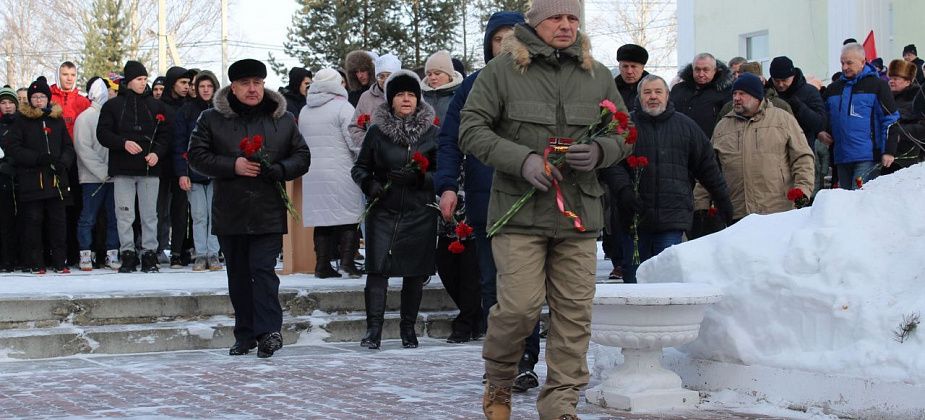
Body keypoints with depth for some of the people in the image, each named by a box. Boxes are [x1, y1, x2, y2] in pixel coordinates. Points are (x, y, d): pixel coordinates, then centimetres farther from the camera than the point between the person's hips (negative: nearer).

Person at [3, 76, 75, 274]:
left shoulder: (57, 119, 13)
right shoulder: (22, 120, 3)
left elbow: (68, 146, 15)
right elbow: (12, 147, -5)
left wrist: (63, 162, -6)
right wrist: (38, 158, -15)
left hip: (56, 179, 3)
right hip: (31, 180, -3)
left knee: (57, 221, 3)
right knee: (33, 221, 0)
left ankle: (59, 261, 8)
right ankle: (35, 263, 6)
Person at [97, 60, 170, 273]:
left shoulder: (156, 106, 11)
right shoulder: (113, 105, 6)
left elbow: (165, 134, 10)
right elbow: (103, 133, 1)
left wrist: (157, 153, -7)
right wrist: (124, 143, -14)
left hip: (150, 168, 1)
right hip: (122, 168, -1)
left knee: (149, 214, 2)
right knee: (124, 214, -1)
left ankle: (149, 253, 7)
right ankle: (128, 254, 4)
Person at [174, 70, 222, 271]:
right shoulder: (187, 110, 4)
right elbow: (179, 143, 1)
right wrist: (182, 173, -7)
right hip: (194, 171, 0)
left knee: (215, 215, 0)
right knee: (199, 215, 0)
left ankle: (213, 254, 6)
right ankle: (201, 255, 6)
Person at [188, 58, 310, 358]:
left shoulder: (283, 119, 7)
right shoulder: (212, 119, 4)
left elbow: (302, 157, 8)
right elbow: (197, 156, 0)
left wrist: (277, 170, -12)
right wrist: (233, 166, -14)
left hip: (268, 213, -1)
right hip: (229, 212, 2)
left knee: (263, 269, -11)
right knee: (238, 275, 8)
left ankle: (269, 330, -13)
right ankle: (245, 334, 17)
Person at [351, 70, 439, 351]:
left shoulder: (432, 133, 4)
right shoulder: (377, 132, 6)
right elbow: (359, 168, 13)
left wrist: (419, 177, -15)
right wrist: (369, 184, -9)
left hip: (419, 214, 0)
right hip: (383, 212, 0)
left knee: (415, 272, 4)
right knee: (378, 269, -9)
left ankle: (408, 328, 17)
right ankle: (373, 329, -7)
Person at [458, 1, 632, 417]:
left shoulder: (597, 76, 12)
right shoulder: (502, 70, 0)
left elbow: (625, 134, 16)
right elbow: (471, 129, -2)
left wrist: (598, 152, -7)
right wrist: (523, 159, -16)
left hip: (579, 212, 4)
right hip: (519, 210, -3)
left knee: (574, 312, 2)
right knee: (521, 305, -9)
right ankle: (498, 382, 19)